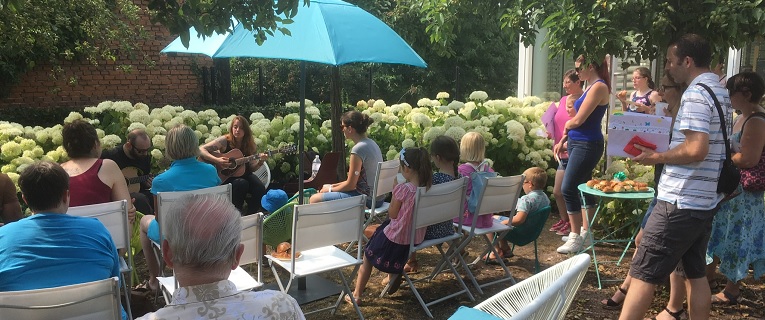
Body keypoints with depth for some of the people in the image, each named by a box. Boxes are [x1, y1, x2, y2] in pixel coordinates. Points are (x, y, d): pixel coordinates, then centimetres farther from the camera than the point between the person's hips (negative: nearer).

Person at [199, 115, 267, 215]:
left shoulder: (250, 145, 1)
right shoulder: (225, 140, -10)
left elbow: (251, 168, 2)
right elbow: (201, 150, -16)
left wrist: (260, 161, -18)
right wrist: (217, 160, -28)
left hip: (243, 174, 4)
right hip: (224, 176, -4)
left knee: (260, 189, -22)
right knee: (241, 184, -34)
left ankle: (250, 215, 0)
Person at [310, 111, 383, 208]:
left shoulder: (358, 149, -19)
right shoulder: (371, 143, 9)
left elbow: (350, 185, -15)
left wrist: (330, 189, 1)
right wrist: (336, 185, 13)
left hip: (367, 199, -10)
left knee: (315, 199, -7)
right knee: (326, 187, 25)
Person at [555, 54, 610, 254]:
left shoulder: (599, 87, -14)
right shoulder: (590, 87, 15)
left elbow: (578, 120, -18)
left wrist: (567, 124, 3)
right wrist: (563, 140, 18)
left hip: (587, 145, -10)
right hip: (577, 142, 10)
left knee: (568, 188, -10)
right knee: (583, 187, 14)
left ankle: (576, 237, -3)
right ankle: (585, 231, 24)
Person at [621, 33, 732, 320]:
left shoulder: (696, 93, -15)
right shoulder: (719, 91, 15)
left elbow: (696, 149, -25)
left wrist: (656, 157, -13)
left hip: (681, 201, -10)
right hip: (705, 199, 10)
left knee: (643, 272, -5)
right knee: (695, 272, 16)